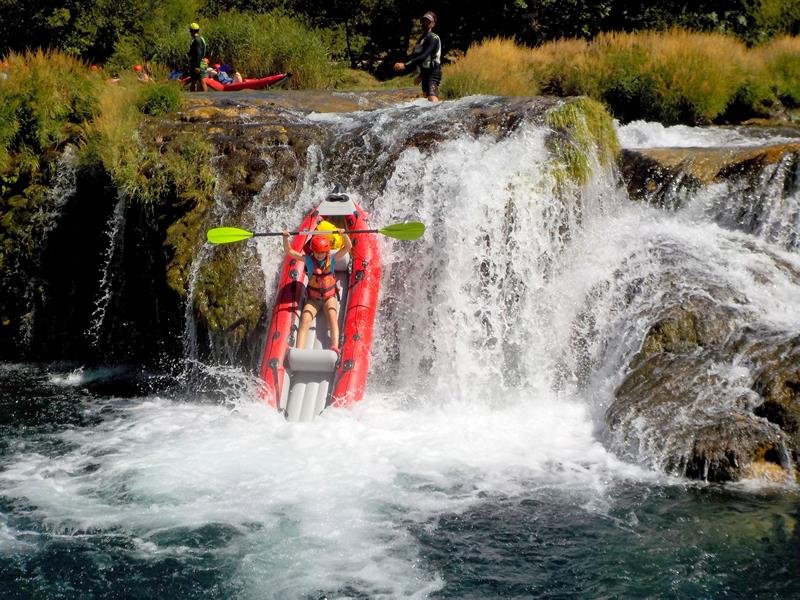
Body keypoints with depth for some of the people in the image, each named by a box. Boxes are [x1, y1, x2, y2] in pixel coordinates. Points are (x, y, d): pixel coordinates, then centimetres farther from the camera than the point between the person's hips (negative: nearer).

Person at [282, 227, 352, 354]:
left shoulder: (332, 259, 0)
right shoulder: (309, 259, 0)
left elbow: (348, 247, -9)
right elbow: (289, 251, -1)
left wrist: (344, 234, -27)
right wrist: (285, 238, -18)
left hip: (329, 297, 0)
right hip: (312, 299, 0)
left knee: (332, 317, -28)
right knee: (305, 321, -22)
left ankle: (335, 347, -49)